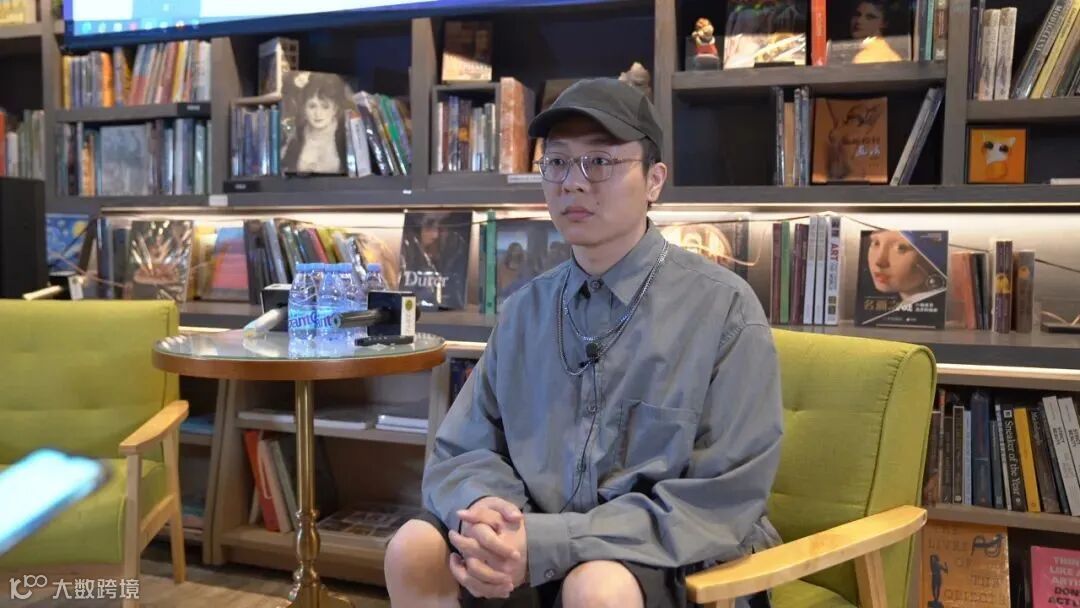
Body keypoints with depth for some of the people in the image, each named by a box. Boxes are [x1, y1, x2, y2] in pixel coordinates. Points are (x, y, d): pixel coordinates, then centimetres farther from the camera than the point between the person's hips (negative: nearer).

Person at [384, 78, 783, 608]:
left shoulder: (722, 308, -11)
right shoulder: (524, 309, 5)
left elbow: (722, 501, -14)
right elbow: (461, 452, 8)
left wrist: (549, 542, -22)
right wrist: (483, 508, -18)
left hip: (675, 562, -4)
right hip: (537, 545, 5)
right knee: (414, 549, -18)